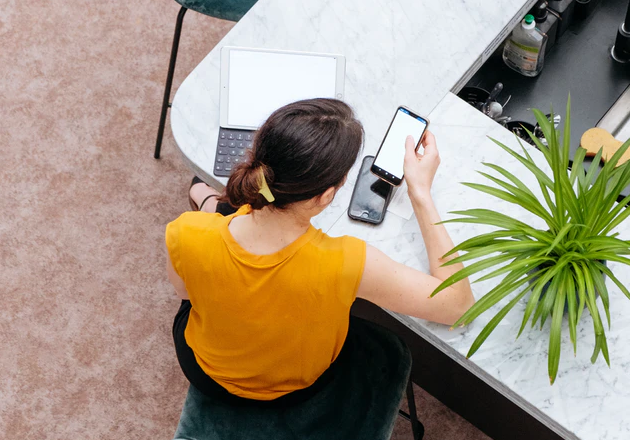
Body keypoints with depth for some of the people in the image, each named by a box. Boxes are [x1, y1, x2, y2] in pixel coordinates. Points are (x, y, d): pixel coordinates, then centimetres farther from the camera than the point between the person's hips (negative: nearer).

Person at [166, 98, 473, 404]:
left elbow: (185, 292, -11)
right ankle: (213, 203, 59)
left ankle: (211, 204, 61)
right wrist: (421, 192, -23)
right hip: (295, 386, 0)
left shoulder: (187, 236, -37)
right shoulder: (345, 264, -44)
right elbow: (457, 303, -28)